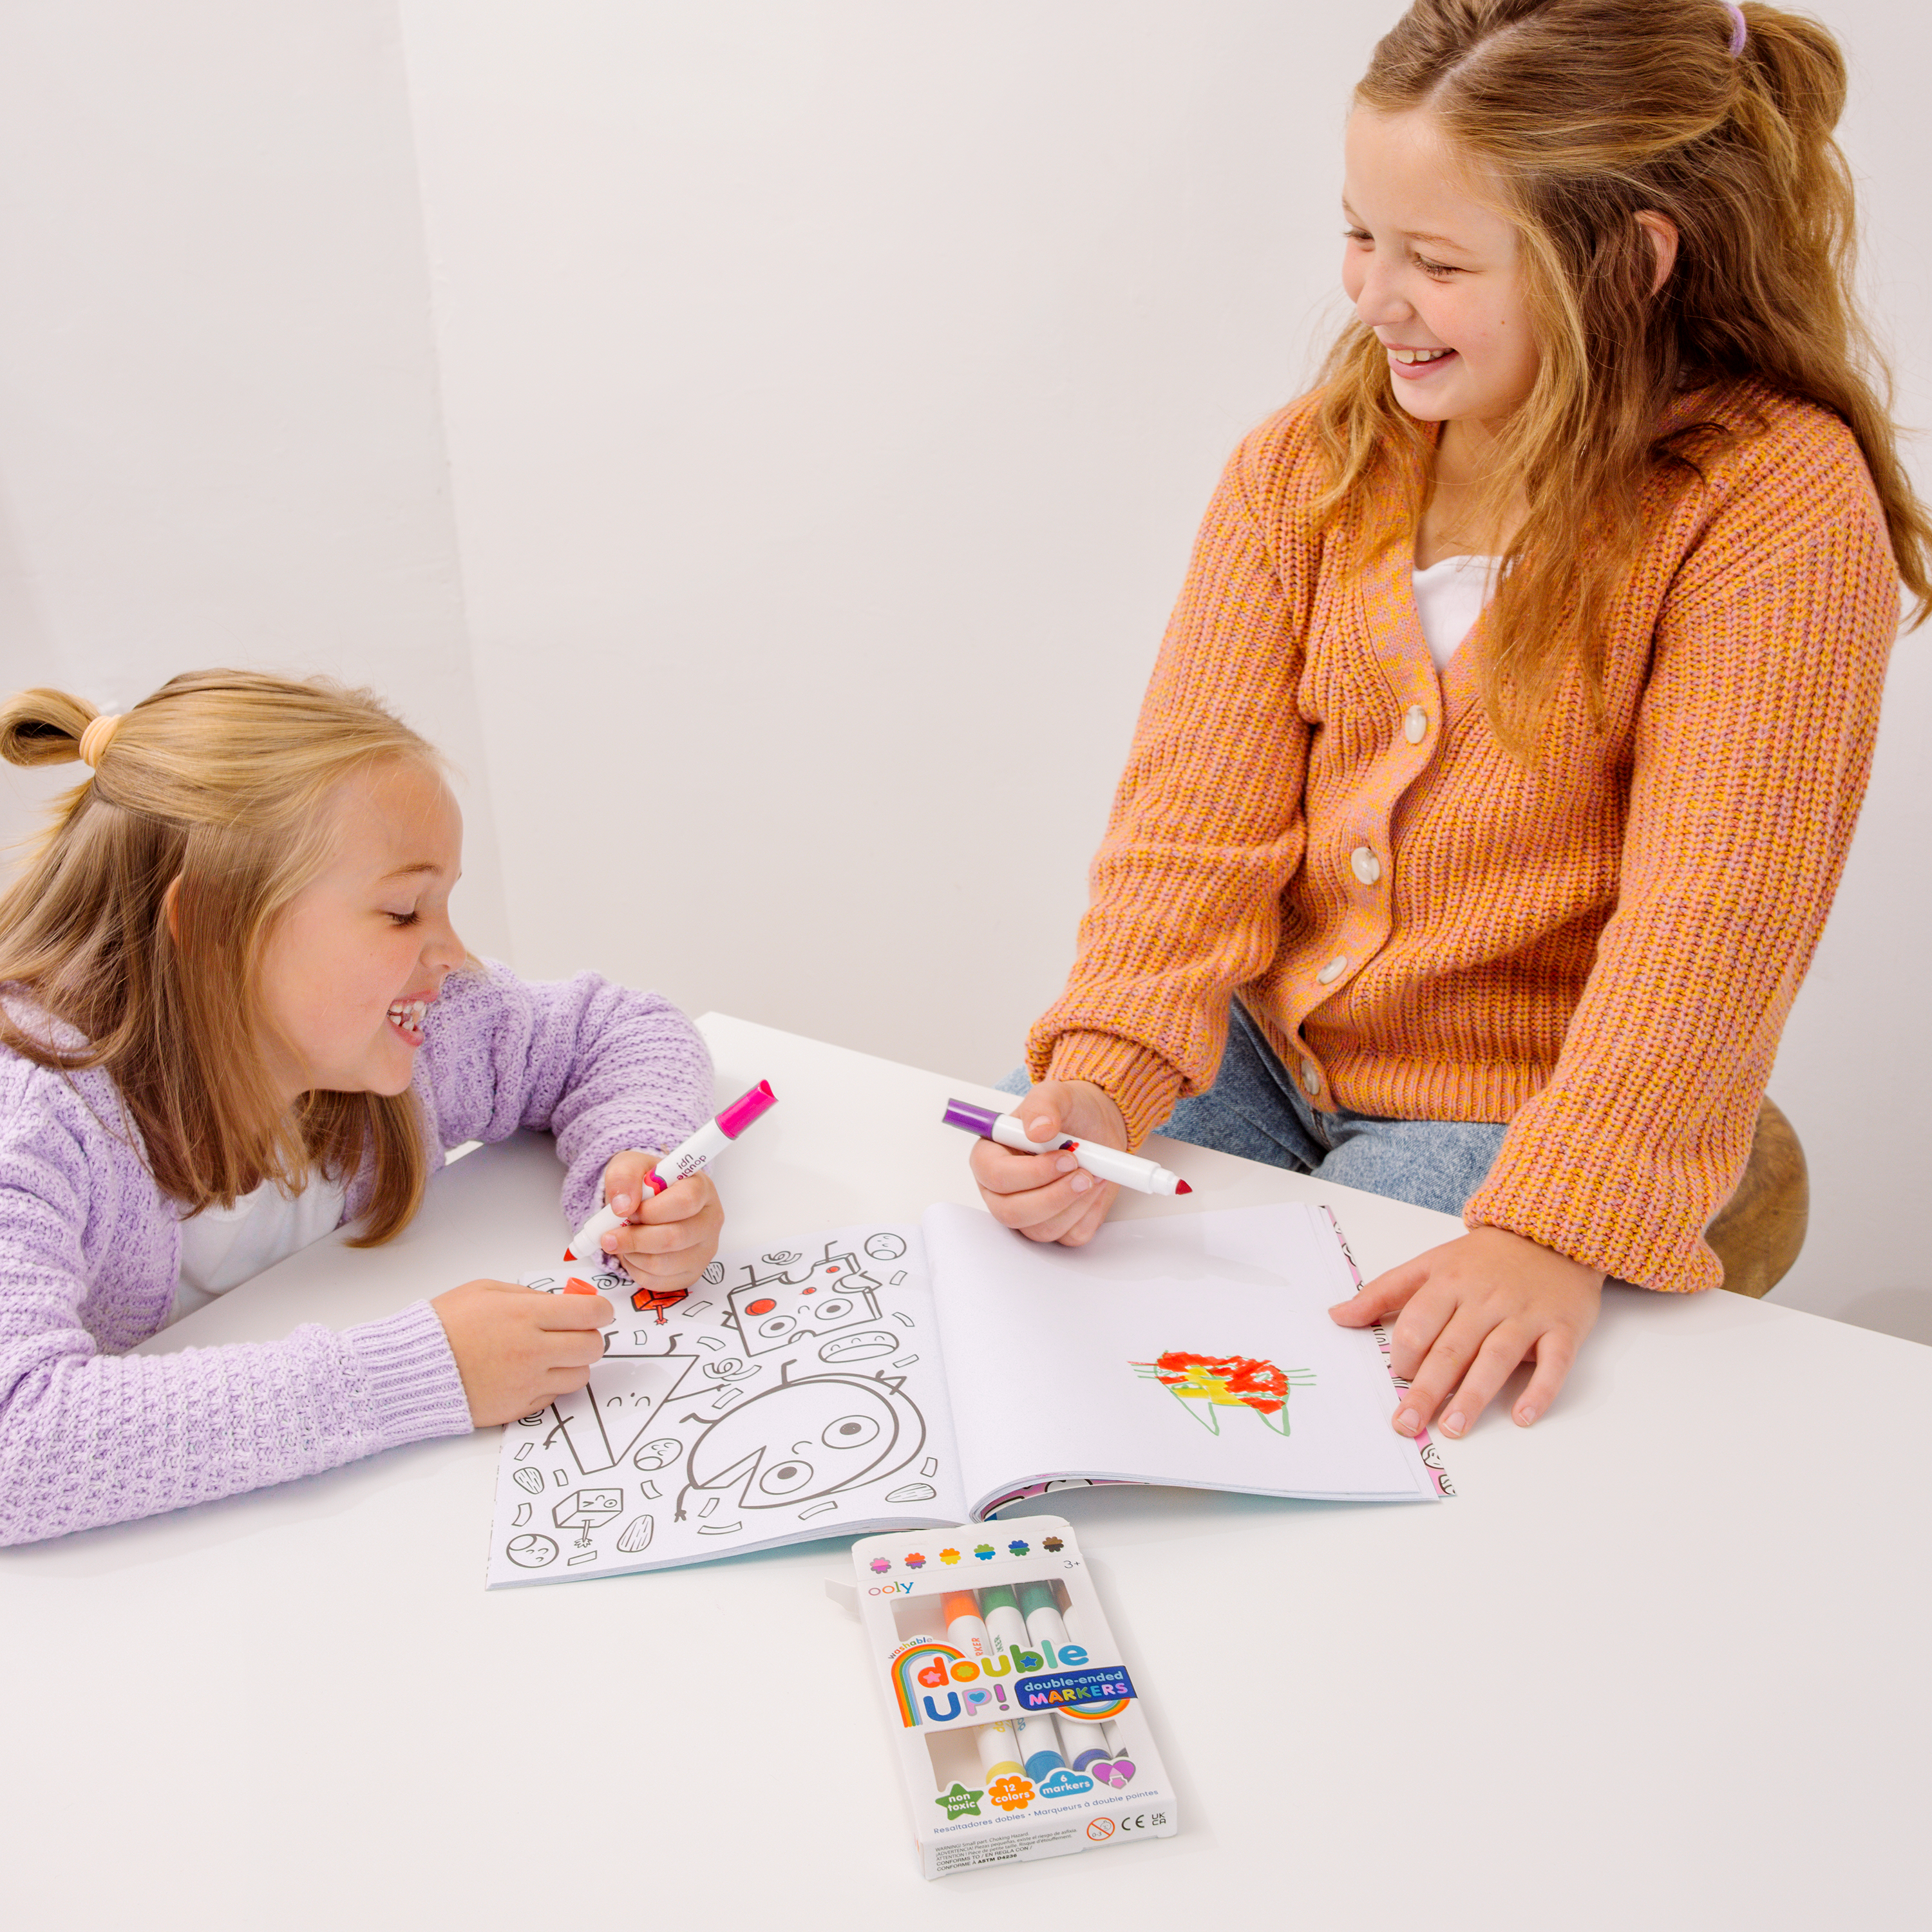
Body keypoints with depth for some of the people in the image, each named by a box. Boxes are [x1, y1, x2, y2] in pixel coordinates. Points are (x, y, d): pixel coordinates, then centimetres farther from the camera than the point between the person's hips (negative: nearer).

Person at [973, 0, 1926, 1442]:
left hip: (1519, 1121, -4)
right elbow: (1198, 817, -7)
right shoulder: (1305, 468, 1)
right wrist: (1100, 1081, -23)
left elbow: (1708, 916, -21)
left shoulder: (1777, 499, -13)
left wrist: (1559, 1229, -32)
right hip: (1259, 1048, 4)